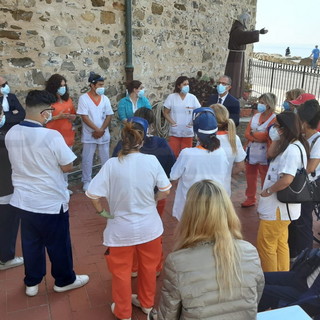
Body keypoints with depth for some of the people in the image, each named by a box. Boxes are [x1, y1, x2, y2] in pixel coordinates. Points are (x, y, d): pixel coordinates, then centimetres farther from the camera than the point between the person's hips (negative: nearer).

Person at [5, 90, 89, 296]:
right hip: (51, 202, -6)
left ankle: (32, 282, 38)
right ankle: (65, 280, 34)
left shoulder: (11, 134, -3)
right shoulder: (52, 136, -24)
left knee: (31, 242, 21)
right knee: (58, 243, 14)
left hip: (23, 200, 6)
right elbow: (68, 167, -15)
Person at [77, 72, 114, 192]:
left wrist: (101, 130, -11)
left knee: (105, 158, 12)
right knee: (87, 159, 6)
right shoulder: (83, 98, -8)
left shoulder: (105, 98, 4)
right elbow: (84, 117, -13)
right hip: (89, 135, -3)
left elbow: (109, 116, 2)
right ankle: (87, 181, 19)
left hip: (104, 134, 3)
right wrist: (97, 129, -17)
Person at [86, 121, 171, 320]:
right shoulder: (152, 160, -13)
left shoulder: (112, 164, -18)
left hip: (122, 229, -2)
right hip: (149, 226, 2)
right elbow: (166, 191, -5)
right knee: (148, 267, 25)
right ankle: (147, 304, 46)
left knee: (122, 271, 20)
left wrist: (101, 210, 1)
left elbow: (93, 195, -18)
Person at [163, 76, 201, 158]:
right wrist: (172, 122, -11)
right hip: (174, 132, -1)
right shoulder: (171, 97, 0)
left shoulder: (192, 98, 2)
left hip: (188, 132, 1)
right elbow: (165, 113, 2)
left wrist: (193, 122, -11)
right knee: (173, 154, -2)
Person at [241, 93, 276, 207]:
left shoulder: (274, 119, -11)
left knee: (265, 179, 1)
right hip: (251, 152, 7)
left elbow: (265, 136, -20)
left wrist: (253, 133, -5)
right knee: (250, 177, 16)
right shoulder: (256, 116, 9)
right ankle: (250, 198, 31)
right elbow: (247, 134, 3)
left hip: (264, 154, -7)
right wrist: (258, 137, -14)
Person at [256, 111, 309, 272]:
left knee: (265, 245, 5)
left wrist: (268, 191, -20)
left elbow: (286, 179, -32)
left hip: (277, 208, -10)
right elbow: (270, 157, 19)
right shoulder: (296, 146, 8)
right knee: (280, 244, 22)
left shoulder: (292, 149, -25)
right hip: (281, 207, 10)